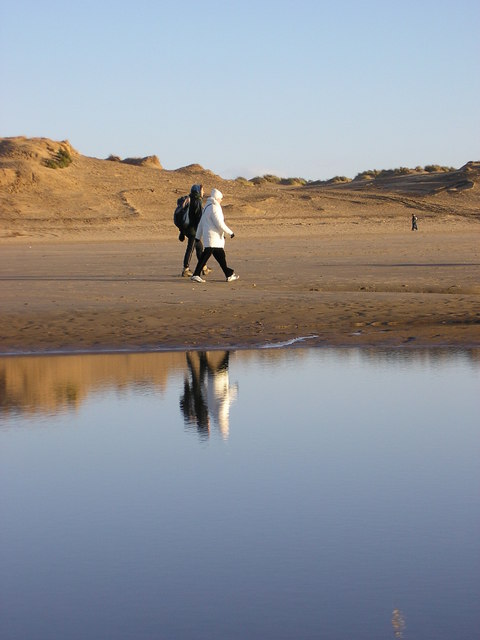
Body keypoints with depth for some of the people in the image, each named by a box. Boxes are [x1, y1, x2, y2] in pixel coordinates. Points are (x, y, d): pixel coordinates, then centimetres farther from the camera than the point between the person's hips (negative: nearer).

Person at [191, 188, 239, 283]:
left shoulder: (207, 207, 17)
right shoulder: (214, 208, -14)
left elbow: (201, 224, 20)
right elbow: (220, 224, -17)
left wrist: (198, 237, 24)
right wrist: (230, 232, -9)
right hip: (213, 238, -10)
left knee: (221, 256, 14)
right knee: (205, 256, -11)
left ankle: (229, 275, 21)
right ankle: (196, 274, -14)